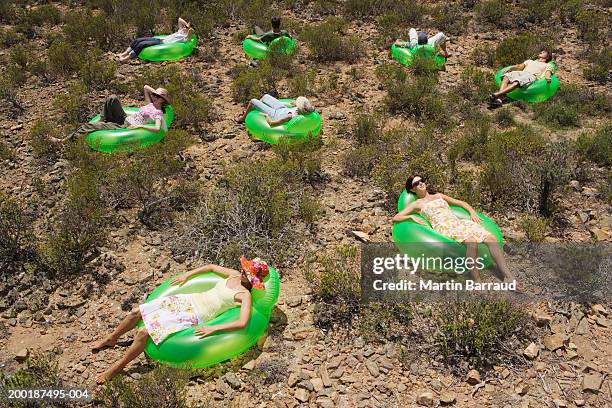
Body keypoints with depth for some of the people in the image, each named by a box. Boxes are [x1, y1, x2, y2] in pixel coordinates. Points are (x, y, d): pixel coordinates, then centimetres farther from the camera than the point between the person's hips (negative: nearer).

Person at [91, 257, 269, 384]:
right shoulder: (235, 275, 8)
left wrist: (213, 328, -28)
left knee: (143, 333, -18)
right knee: (136, 312, 5)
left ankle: (116, 368, 4)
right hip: (186, 300, 7)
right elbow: (211, 267, 24)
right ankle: (111, 338, 34)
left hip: (194, 316, -7)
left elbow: (242, 322, -26)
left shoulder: (245, 295, -12)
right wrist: (187, 275, 19)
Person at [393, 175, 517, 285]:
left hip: (458, 222, 6)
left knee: (492, 238, -18)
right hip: (443, 228, -6)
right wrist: (412, 217, -7)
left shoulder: (439, 196, 28)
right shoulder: (417, 204, 15)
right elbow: (395, 218, 8)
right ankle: (477, 282, -37)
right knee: (471, 242, -37)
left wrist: (472, 212, 12)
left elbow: (462, 203, 31)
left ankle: (508, 276, -22)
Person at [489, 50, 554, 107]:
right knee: (506, 77, -30)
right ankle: (499, 99, -49)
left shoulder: (548, 65, 30)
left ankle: (496, 95, -55)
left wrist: (547, 78, -15)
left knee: (516, 83, -36)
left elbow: (548, 72, 10)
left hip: (531, 76, -4)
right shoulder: (530, 61, 42)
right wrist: (510, 68, 9)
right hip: (520, 72, 4)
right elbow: (520, 66, 27)